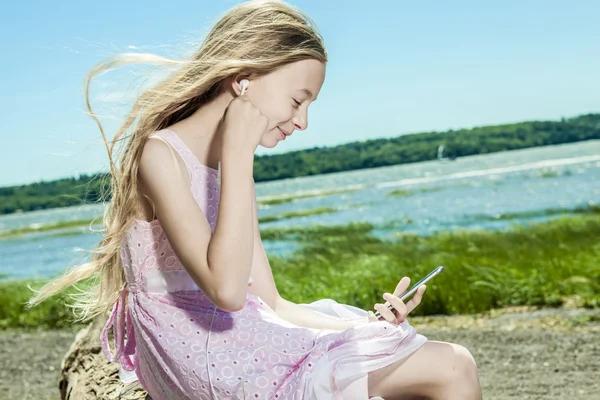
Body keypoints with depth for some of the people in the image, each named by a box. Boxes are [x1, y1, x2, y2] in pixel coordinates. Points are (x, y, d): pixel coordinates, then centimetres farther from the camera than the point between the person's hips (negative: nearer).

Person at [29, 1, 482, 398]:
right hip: (204, 358, -8)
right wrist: (239, 155, -21)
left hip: (252, 342, 8)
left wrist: (366, 322, -1)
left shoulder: (235, 170, 15)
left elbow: (271, 305, 12)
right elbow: (227, 290, -25)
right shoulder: (161, 154, -12)